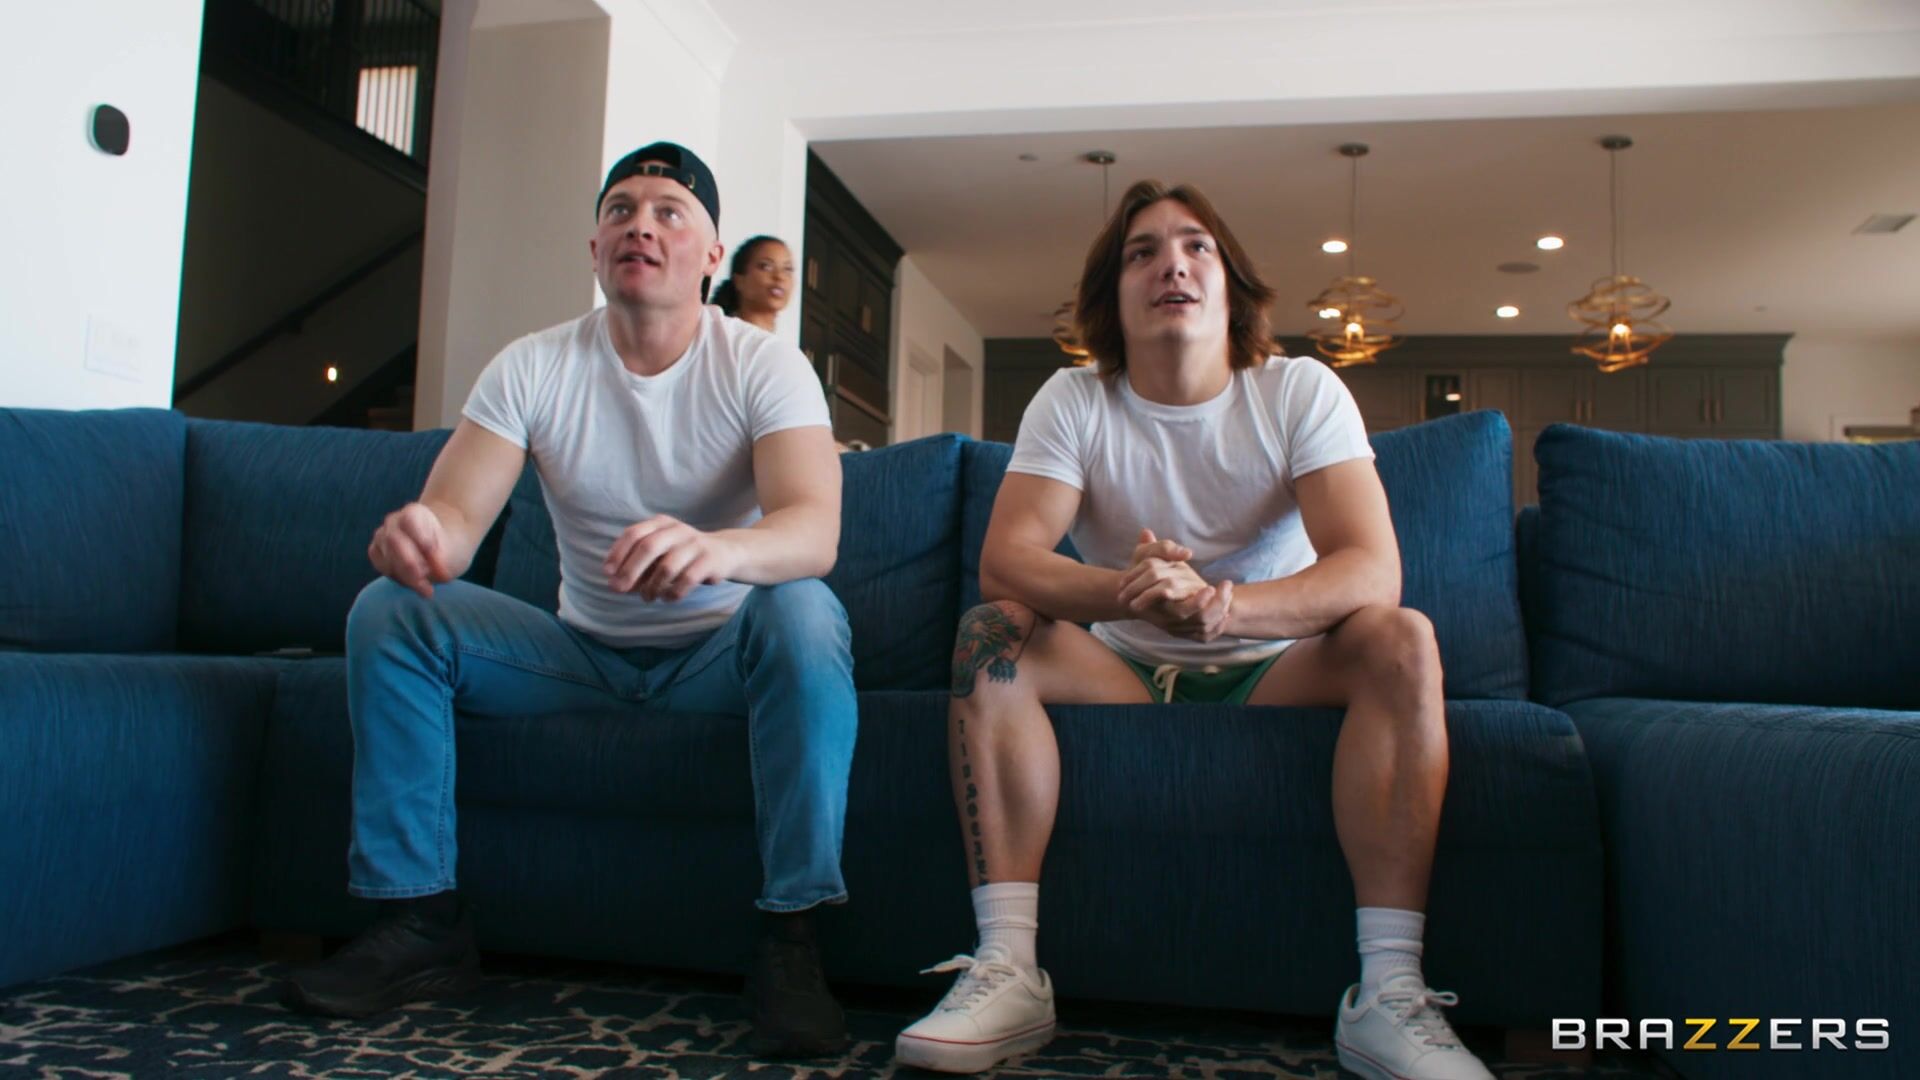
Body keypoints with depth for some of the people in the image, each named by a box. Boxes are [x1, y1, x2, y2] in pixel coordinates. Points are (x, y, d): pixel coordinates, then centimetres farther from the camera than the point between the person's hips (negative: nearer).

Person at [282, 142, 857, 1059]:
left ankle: (789, 936, -27)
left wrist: (717, 550, -53)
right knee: (388, 611, -14)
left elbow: (815, 530, -29)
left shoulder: (763, 366, -11)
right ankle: (422, 923, -7)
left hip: (721, 652, -3)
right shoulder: (532, 368, -2)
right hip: (583, 651, 3)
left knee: (800, 611, -34)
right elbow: (454, 515, -13)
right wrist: (416, 535, -40)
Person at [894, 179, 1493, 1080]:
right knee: (991, 633, -24)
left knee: (1401, 640, -27)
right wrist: (1128, 592, -40)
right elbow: (1004, 558, -19)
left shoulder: (1300, 392, -7)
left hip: (1274, 670, 0)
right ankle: (1007, 970, -28)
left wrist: (1222, 604, -42)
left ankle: (1389, 993, -29)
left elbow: (1372, 568, -22)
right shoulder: (1073, 401, -4)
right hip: (1124, 672, 1)